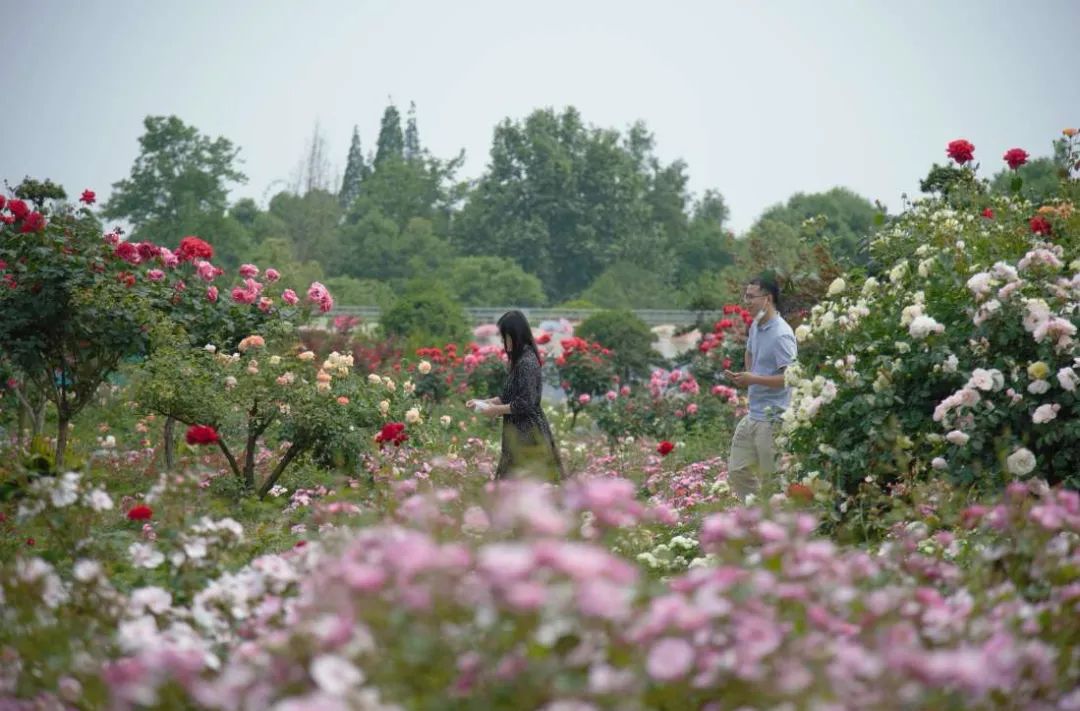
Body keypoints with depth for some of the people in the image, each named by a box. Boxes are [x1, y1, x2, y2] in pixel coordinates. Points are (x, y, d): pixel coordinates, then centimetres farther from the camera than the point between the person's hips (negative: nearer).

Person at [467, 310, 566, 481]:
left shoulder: (527, 362, -18)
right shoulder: (520, 360, 12)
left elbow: (525, 403, -21)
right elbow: (510, 396, 19)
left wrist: (495, 410, -12)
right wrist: (483, 402, 11)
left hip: (527, 435, -10)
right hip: (521, 434, 10)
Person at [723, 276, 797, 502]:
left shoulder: (781, 335, -18)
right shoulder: (755, 327, 11)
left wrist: (754, 379, -21)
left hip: (773, 419, -10)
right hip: (753, 414, 10)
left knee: (772, 479, -3)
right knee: (737, 471, 14)